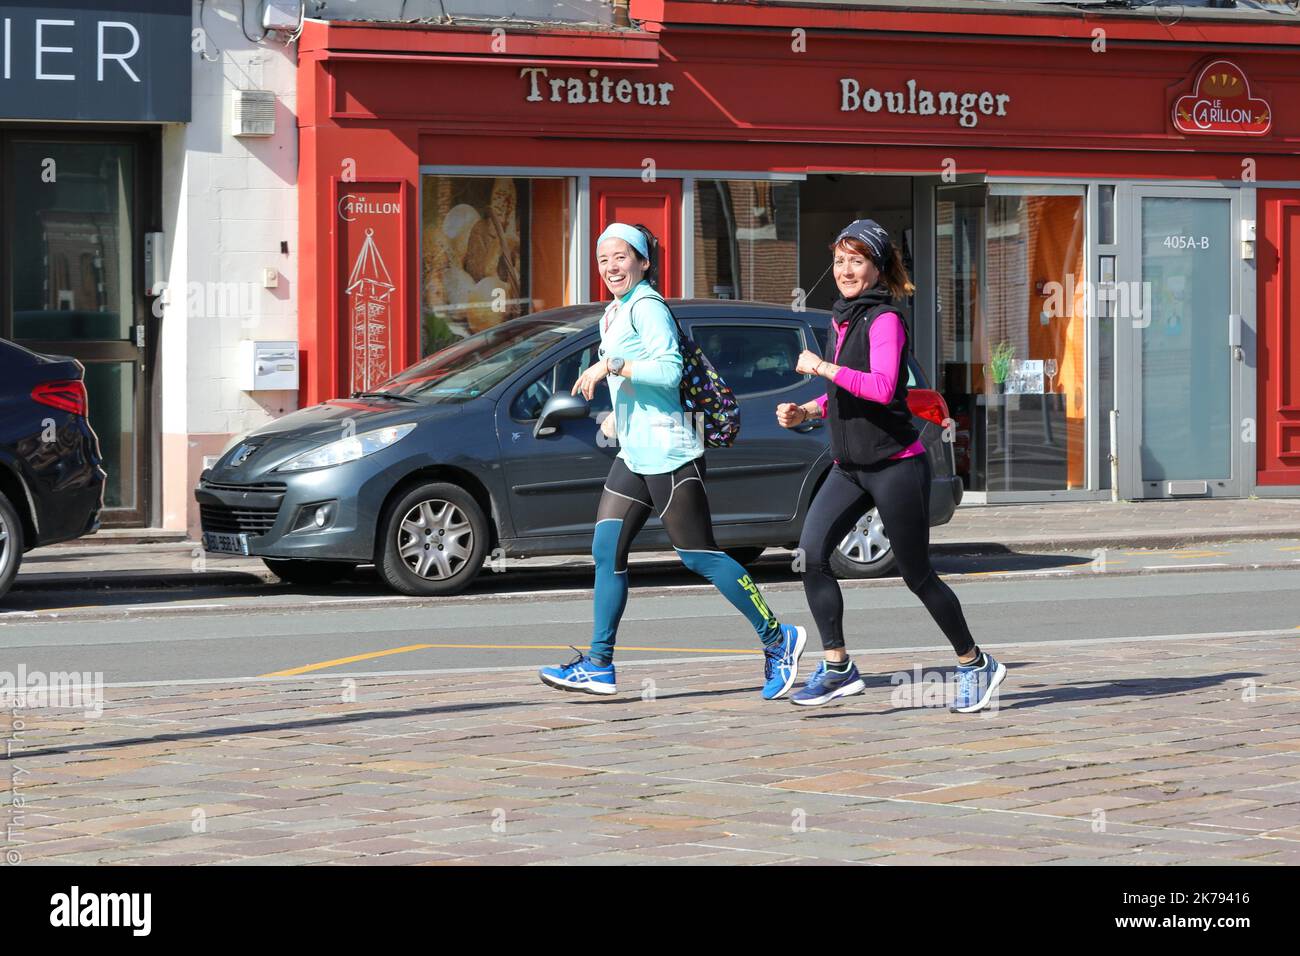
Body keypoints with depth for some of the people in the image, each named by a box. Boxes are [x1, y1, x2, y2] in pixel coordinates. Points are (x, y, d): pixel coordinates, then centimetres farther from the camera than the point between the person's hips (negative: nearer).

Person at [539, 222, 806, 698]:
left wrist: (611, 365, -24)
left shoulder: (647, 307, -11)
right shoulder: (614, 313, 17)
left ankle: (777, 638, 5)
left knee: (698, 555, -5)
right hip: (634, 454, 9)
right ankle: (598, 666, 5)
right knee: (607, 550, 3)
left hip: (667, 452, -9)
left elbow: (669, 369, -23)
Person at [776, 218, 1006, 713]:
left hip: (895, 464, -8)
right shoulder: (842, 319, 13)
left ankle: (975, 664, 19)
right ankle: (837, 667, -5)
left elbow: (883, 387, -28)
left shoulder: (884, 320, -13)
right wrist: (805, 411, 11)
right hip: (849, 466, 8)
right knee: (811, 553, -11)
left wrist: (824, 368, -24)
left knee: (917, 575, 1)